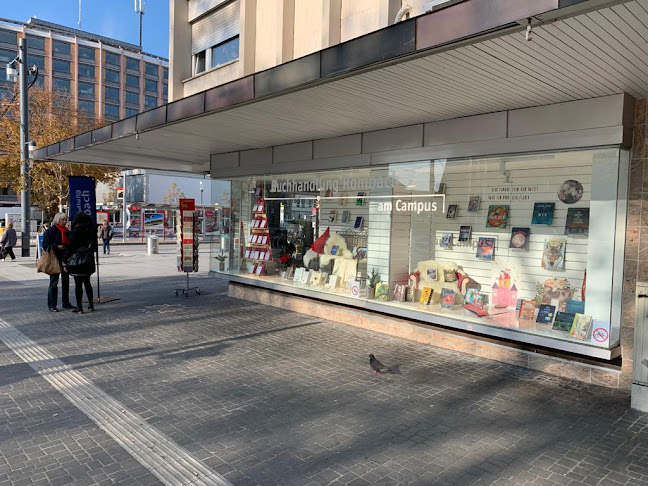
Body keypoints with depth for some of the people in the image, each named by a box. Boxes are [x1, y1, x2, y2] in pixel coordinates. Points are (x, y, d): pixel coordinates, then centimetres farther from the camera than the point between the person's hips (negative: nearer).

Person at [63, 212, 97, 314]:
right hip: (89, 260, 6)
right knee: (87, 282, 17)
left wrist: (65, 262, -10)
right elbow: (94, 245, 12)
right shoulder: (91, 230, 6)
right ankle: (91, 304, 20)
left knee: (78, 284, 1)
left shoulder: (76, 230, -12)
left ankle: (79, 307, 5)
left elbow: (70, 246, -13)